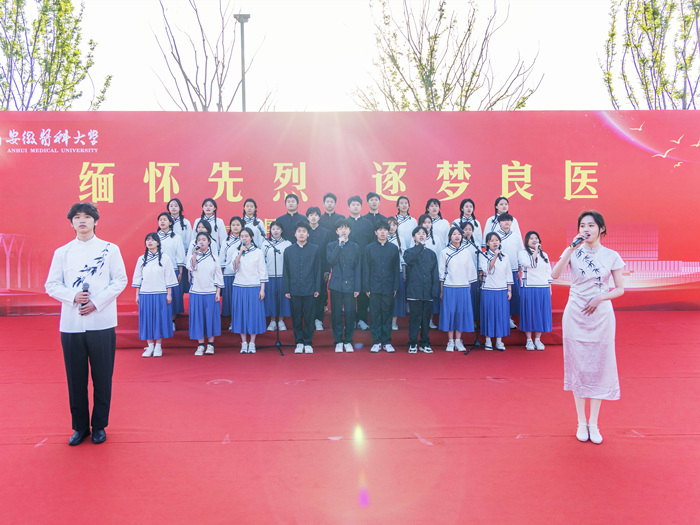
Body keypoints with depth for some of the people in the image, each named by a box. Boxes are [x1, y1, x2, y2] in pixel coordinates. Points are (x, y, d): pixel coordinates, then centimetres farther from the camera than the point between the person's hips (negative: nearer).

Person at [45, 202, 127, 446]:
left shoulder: (110, 249, 5)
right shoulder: (62, 252, 10)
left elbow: (120, 280, 1)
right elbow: (52, 285, 8)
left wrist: (97, 302, -11)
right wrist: (73, 296, -12)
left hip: (102, 323, -1)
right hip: (71, 323, 2)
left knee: (102, 377, 3)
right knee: (76, 378, 6)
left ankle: (99, 425, 18)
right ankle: (80, 427, 20)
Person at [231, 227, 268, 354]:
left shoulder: (258, 252, 3)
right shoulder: (236, 252, 8)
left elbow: (262, 272, 2)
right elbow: (234, 268, -7)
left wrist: (262, 289, -4)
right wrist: (240, 253, -15)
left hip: (254, 287, -2)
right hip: (239, 287, 2)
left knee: (254, 313, 0)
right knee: (241, 313, 3)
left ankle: (252, 343, 9)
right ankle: (244, 343, 12)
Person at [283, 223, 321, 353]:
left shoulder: (314, 249, 5)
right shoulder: (288, 250, 9)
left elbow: (317, 270, 5)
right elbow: (285, 272, 9)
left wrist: (317, 288, -1)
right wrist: (286, 290, 3)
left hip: (309, 290, -1)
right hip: (294, 290, 1)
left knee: (309, 317, 2)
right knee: (296, 317, 5)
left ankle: (308, 343, 13)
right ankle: (299, 343, 15)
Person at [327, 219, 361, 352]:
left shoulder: (355, 247, 9)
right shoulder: (331, 246, 8)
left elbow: (358, 268, 7)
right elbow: (331, 261, -10)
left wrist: (357, 288, 1)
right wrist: (340, 245, -12)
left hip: (350, 285, 0)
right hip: (336, 285, 0)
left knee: (350, 314, 0)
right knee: (336, 314, 2)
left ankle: (348, 341, 12)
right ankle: (338, 341, 13)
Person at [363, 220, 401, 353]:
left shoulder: (393, 248, 8)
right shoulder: (369, 248, 7)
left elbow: (396, 269, 8)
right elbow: (366, 269, 5)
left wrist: (395, 287, 1)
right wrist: (366, 287, -2)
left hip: (388, 287, 1)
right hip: (374, 287, 0)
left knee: (387, 315, 5)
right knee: (375, 315, 2)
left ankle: (387, 342, 13)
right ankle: (376, 342, 10)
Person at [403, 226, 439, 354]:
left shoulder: (431, 253, 14)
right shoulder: (409, 251, 7)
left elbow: (435, 273, 11)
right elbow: (409, 259, -19)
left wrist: (435, 290, 1)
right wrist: (420, 245, -14)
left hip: (427, 292, 3)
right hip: (414, 290, -2)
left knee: (426, 318, 6)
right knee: (414, 317, -2)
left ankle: (425, 343, 15)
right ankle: (413, 344, 8)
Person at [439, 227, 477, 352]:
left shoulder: (467, 252, 8)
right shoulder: (445, 252, 4)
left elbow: (470, 270, 11)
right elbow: (441, 272, 4)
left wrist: (469, 287, 5)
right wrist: (441, 291, 1)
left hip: (463, 287, 1)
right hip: (449, 287, -1)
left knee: (462, 312, 2)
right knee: (449, 312, -1)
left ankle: (458, 341, 12)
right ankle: (450, 341, 8)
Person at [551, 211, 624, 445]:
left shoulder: (611, 256, 1)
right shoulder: (573, 252, 0)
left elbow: (620, 289, 4)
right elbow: (554, 275, -17)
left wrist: (600, 297, -14)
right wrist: (571, 248, -21)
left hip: (601, 315, 0)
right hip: (575, 314, 0)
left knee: (599, 366, 4)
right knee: (578, 366, 4)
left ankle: (594, 423, 16)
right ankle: (581, 422, 16)